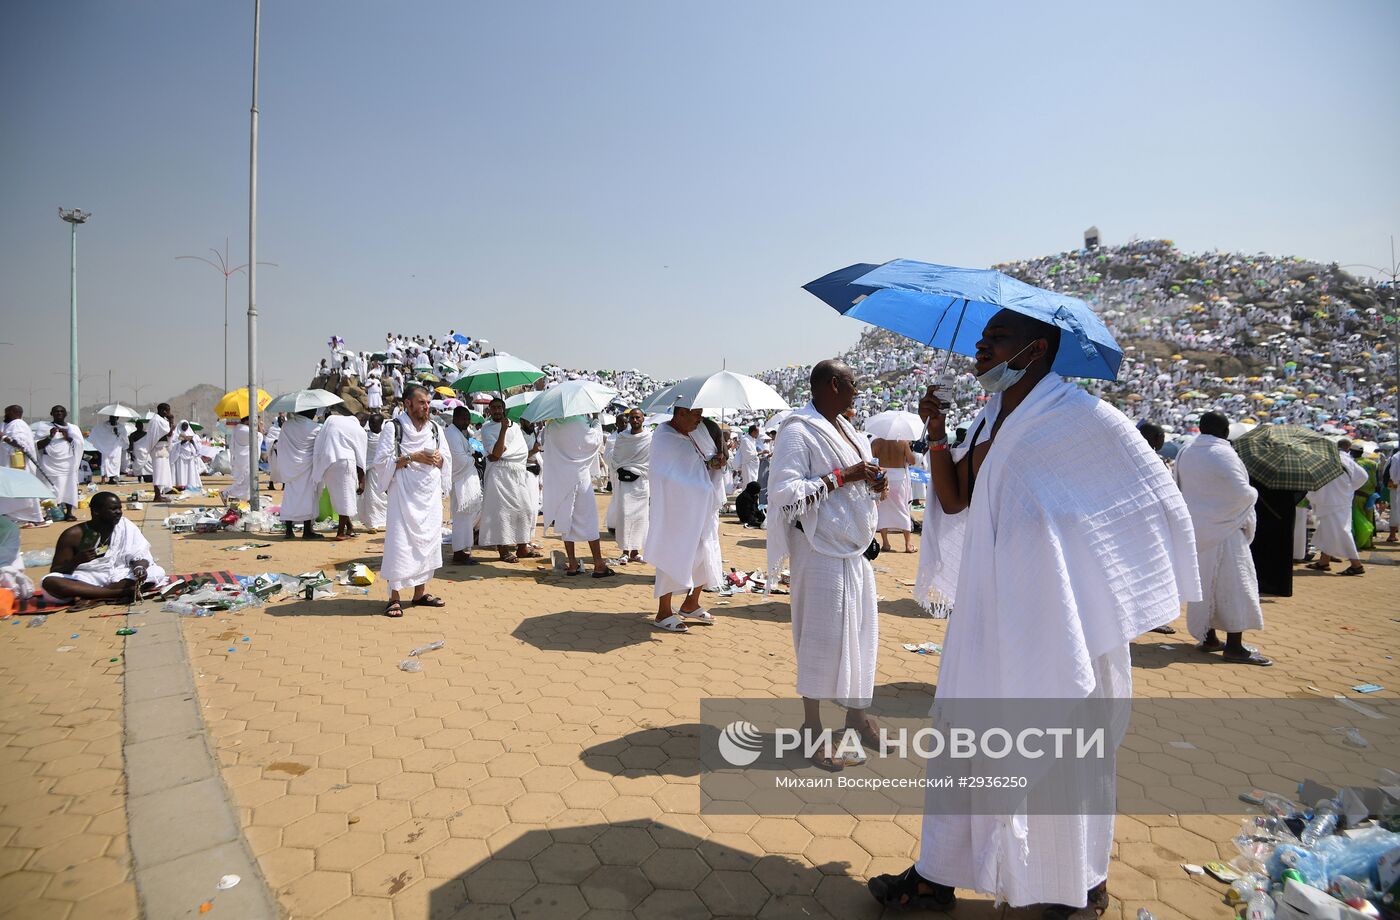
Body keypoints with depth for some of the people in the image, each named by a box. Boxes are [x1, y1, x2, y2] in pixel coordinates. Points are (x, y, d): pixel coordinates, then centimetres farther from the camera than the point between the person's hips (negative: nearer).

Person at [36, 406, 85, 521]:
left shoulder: (73, 428, 13)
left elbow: (79, 444, 3)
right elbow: (38, 446, 2)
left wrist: (68, 437, -12)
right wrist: (50, 437, -12)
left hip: (68, 463, 2)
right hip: (51, 463, -2)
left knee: (69, 486, -3)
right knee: (53, 488, -9)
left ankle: (69, 512, -2)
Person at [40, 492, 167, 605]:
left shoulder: (127, 527, 0)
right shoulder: (74, 535, -6)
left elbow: (139, 555, -3)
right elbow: (55, 573, -4)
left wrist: (139, 567, -27)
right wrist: (76, 561, -25)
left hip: (118, 578, 2)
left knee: (157, 572, -21)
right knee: (49, 582, -31)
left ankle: (87, 595, -24)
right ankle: (121, 593, -36)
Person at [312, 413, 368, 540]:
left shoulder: (331, 419, 13)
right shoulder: (359, 431, 3)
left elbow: (319, 440, 11)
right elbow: (360, 458, 3)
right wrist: (362, 482, 8)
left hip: (324, 460, 5)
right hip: (343, 460, -5)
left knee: (336, 493, 17)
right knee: (345, 495, 4)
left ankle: (348, 525, 27)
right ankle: (341, 532, 5)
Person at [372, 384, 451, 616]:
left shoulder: (435, 428, 11)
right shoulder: (393, 428, -3)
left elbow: (447, 459, 16)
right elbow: (381, 460, -8)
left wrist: (439, 459, -7)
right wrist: (412, 458, -17)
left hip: (430, 494, 5)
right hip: (404, 494, -5)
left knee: (428, 540, 8)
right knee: (400, 542, -8)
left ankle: (420, 592, 19)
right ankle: (395, 597, 0)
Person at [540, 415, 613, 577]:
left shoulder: (551, 426, -2)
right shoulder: (579, 422, -15)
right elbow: (597, 440, -2)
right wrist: (595, 421, 14)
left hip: (558, 479, 4)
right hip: (580, 477, -4)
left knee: (566, 520, 11)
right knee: (589, 521, 2)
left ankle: (572, 564, 14)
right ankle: (599, 565, 5)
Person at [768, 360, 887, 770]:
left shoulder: (847, 431, 13)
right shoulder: (798, 432, -14)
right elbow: (782, 492, -24)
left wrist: (876, 486, 1)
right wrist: (842, 476, -22)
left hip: (856, 550, 8)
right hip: (823, 551, -8)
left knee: (860, 633, 15)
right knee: (822, 639, 0)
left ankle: (856, 713, 33)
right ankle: (813, 729, 17)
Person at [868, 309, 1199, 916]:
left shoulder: (1078, 413, -11)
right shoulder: (987, 417, 10)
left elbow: (1158, 498, -5)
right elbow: (953, 501, 9)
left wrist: (1133, 588, -2)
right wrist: (937, 433, -3)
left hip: (1054, 615, -7)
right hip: (988, 611, 7)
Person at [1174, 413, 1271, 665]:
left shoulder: (1185, 453, 6)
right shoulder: (1223, 453, -16)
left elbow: (1181, 488, 14)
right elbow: (1241, 492, -18)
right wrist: (1253, 493, 2)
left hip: (1195, 528, 7)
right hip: (1223, 528, -7)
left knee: (1204, 582, 14)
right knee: (1232, 583, -2)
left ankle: (1207, 638, 20)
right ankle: (1234, 646, -2)